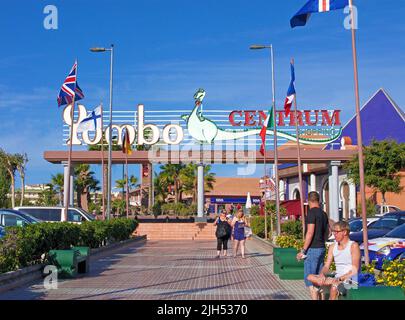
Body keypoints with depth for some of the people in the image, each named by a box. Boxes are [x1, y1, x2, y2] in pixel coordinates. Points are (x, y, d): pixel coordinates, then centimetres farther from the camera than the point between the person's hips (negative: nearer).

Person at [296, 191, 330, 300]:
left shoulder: (311, 213, -15)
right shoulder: (323, 213, 11)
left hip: (312, 249, -9)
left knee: (309, 278, -5)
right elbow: (327, 232, 20)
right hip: (322, 248, 9)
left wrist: (303, 251, -17)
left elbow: (310, 233, -20)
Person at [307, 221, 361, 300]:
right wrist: (322, 274, -15)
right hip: (337, 279, 7)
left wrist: (339, 279, -25)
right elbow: (326, 266, 8)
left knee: (334, 287, -39)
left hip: (351, 280, -7)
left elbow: (355, 271, -14)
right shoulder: (332, 247, 13)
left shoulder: (353, 246, -7)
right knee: (310, 277, -11)